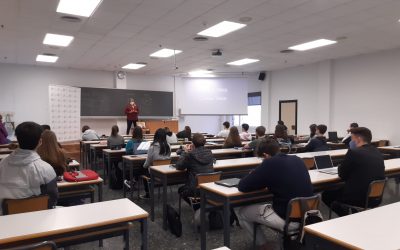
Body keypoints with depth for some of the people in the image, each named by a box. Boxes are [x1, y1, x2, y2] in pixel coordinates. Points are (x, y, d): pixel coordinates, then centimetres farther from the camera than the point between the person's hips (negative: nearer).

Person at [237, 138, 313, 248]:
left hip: (288, 219, -7)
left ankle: (262, 245, 24)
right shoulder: (297, 160, 4)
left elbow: (242, 186, -10)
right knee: (266, 206, 35)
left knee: (242, 213, 13)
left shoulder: (269, 163, -16)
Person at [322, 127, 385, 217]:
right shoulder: (377, 152, 5)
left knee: (326, 194, 13)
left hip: (359, 199, -8)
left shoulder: (354, 152, -18)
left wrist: (340, 167, 12)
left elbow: (342, 175, -8)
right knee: (340, 189, 31)